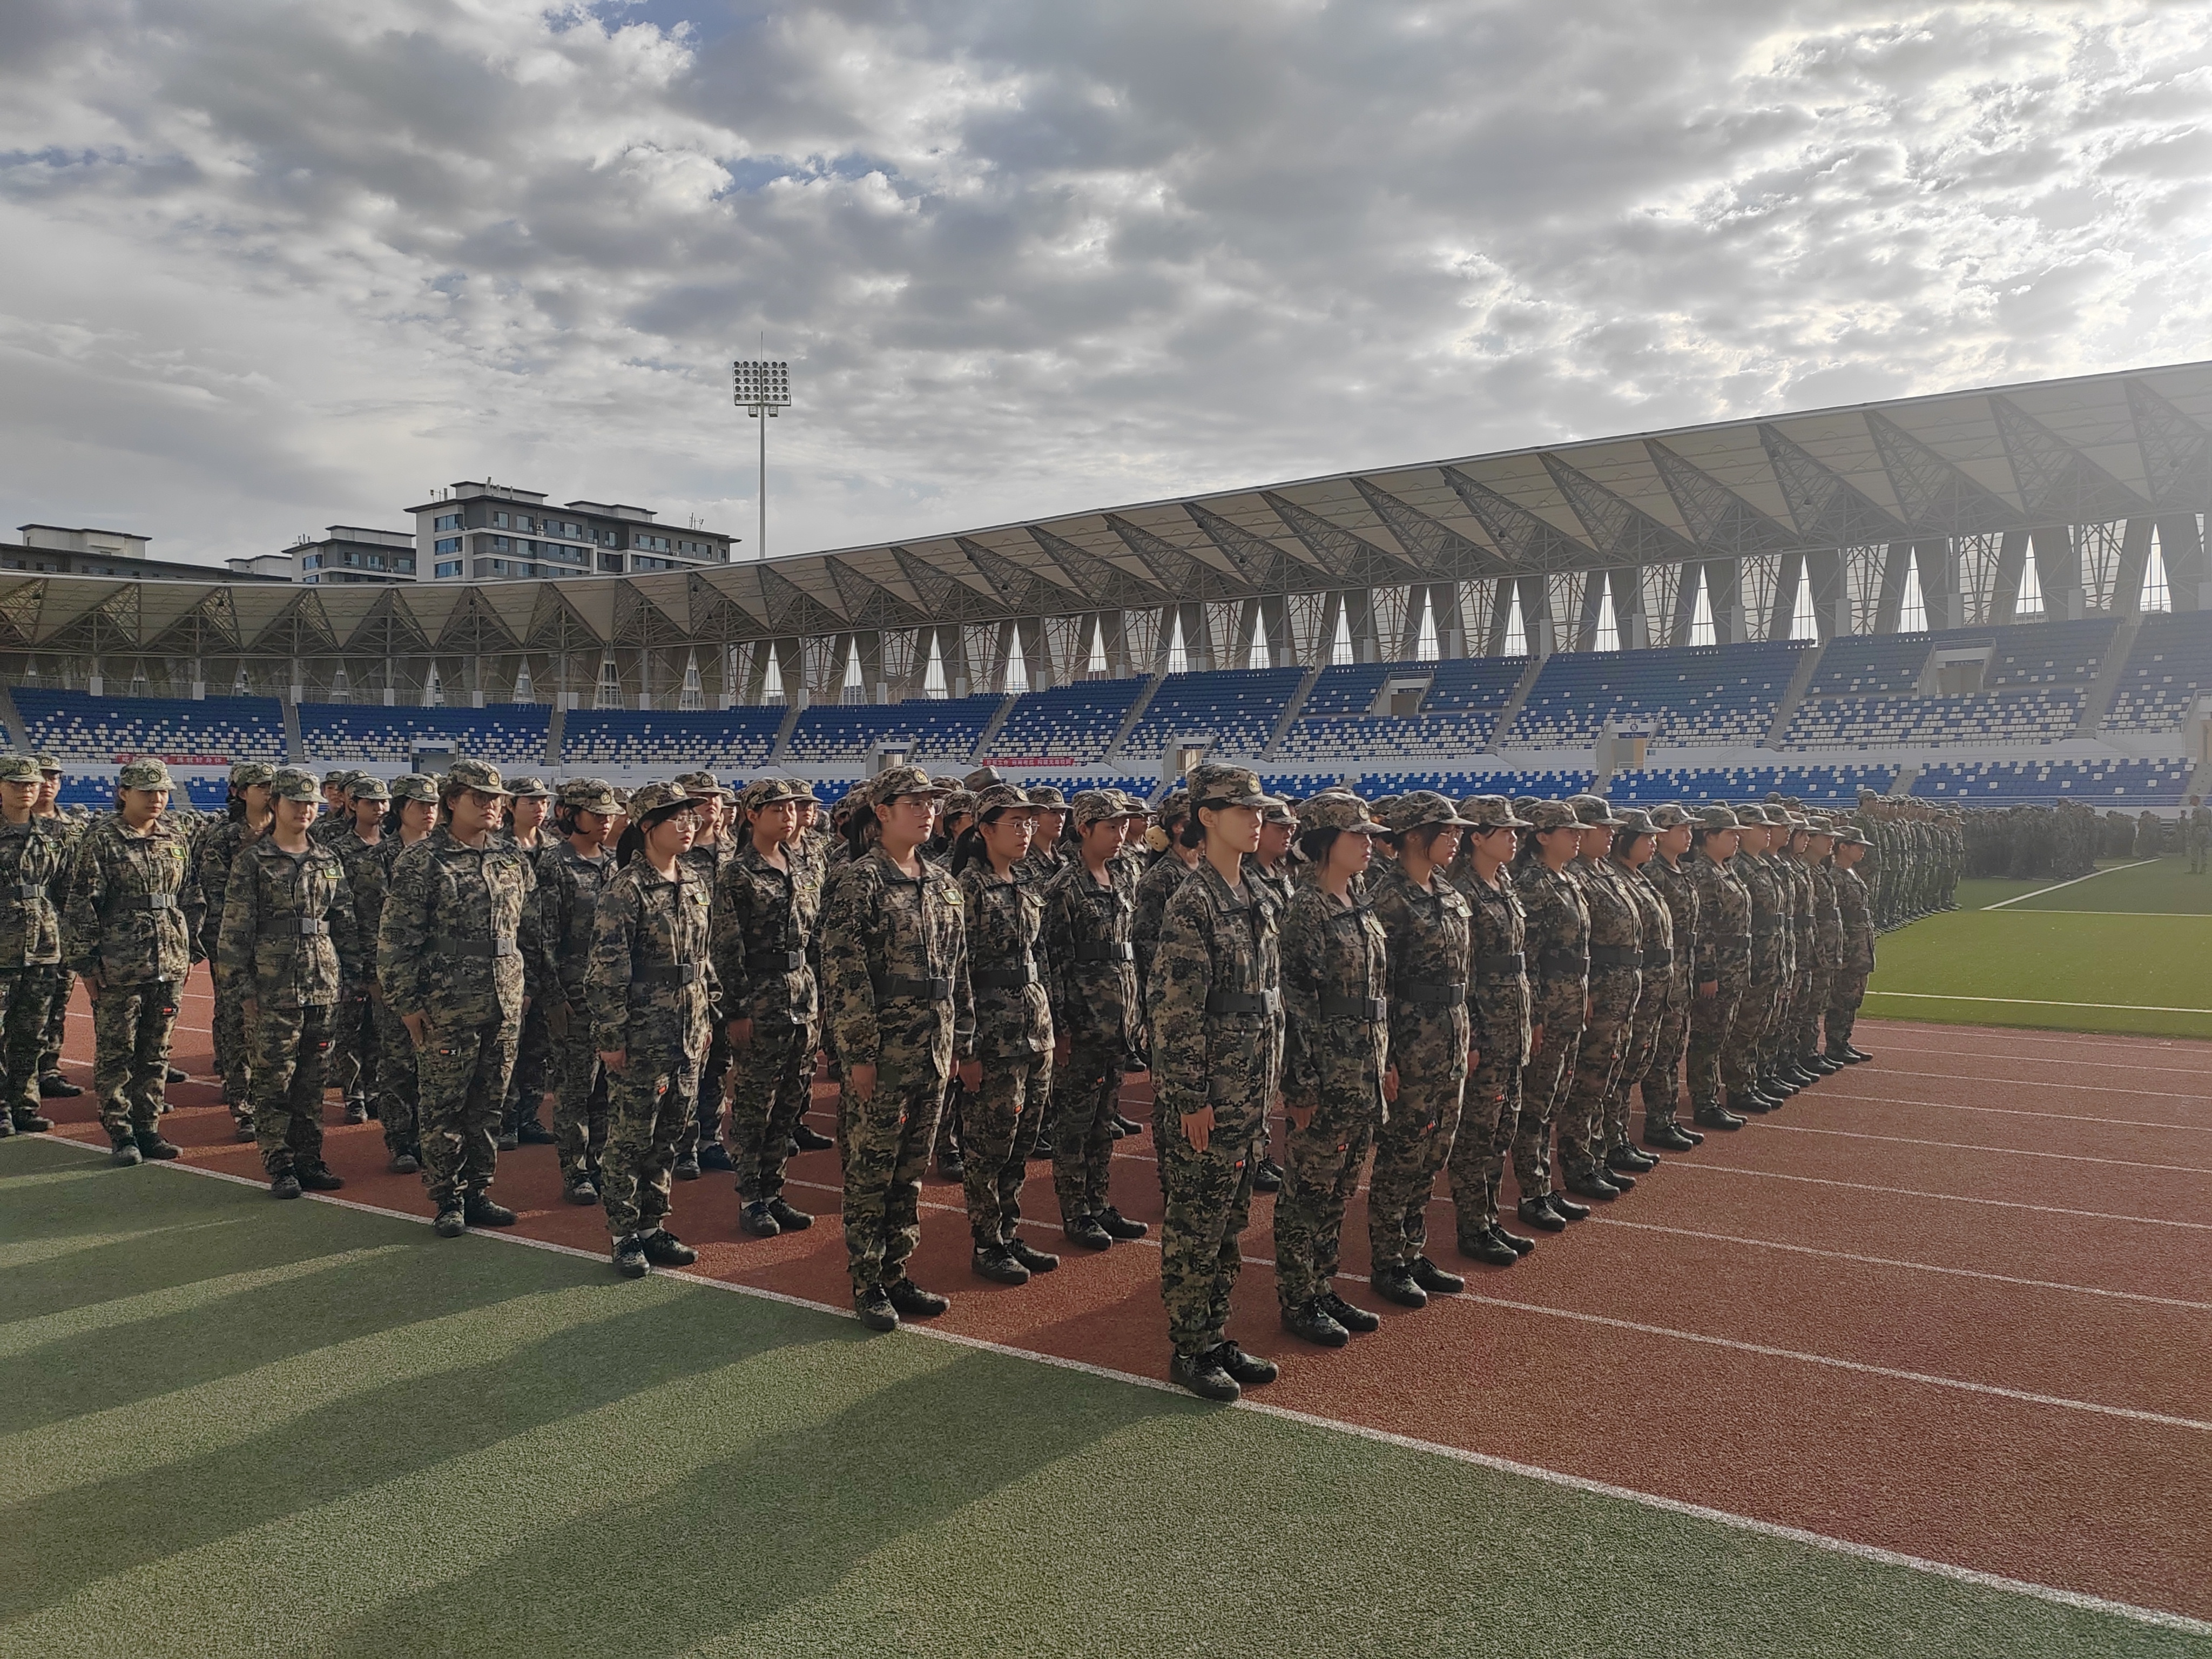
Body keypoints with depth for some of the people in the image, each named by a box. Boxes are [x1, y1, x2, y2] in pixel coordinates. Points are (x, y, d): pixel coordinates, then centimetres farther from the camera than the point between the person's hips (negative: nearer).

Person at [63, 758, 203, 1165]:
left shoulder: (175, 840, 9)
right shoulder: (101, 840, -6)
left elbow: (190, 899, 15)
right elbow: (82, 905, -7)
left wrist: (189, 952, 12)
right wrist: (85, 962, -9)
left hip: (169, 965, 5)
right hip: (118, 967, -5)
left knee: (156, 1053, 10)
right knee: (115, 1054, 3)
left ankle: (148, 1128, 19)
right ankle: (120, 1134, 11)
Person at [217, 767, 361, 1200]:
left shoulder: (329, 861, 10)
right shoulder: (253, 861, -2)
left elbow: (345, 924, 14)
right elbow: (235, 929, -4)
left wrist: (351, 977, 9)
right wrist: (243, 987, -8)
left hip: (324, 987, 4)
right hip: (273, 989, -4)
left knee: (312, 1079, 9)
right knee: (274, 1080, 1)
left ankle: (309, 1160, 18)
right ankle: (280, 1167, 9)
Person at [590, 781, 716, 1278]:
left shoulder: (695, 884, 9)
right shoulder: (625, 890, -13)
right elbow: (606, 971, -14)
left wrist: (706, 1017, 15)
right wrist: (611, 1038, -15)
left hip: (687, 1034, 7)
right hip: (642, 1036, -7)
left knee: (669, 1135, 13)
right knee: (630, 1138, 3)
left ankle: (653, 1226, 24)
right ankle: (625, 1237, 14)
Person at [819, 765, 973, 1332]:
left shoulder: (941, 883, 10)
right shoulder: (859, 881, -10)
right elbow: (844, 972, -14)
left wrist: (959, 1038, 13)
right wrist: (859, 1053, -16)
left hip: (933, 1046, 6)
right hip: (883, 1046, -6)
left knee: (911, 1167, 14)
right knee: (871, 1168, 4)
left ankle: (896, 1274, 25)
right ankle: (867, 1286, 15)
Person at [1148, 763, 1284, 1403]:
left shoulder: (1259, 899, 10)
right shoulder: (1192, 902, -16)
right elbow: (1175, 1009, -18)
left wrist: (1271, 1078, 15)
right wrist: (1190, 1098, -18)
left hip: (1249, 1092, 8)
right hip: (1205, 1096, -8)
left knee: (1229, 1220, 16)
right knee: (1194, 1223, 3)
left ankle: (1217, 1337, 27)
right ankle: (1190, 1350, 15)